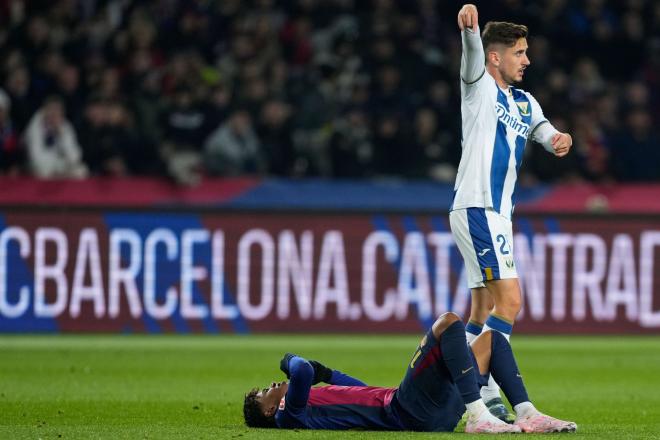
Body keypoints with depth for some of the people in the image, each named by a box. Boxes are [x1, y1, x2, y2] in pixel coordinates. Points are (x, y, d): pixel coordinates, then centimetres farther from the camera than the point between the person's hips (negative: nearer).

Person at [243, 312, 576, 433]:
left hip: (437, 409, 10)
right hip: (407, 411, -10)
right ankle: (478, 418, -29)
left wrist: (324, 373, 29)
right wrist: (293, 361, 2)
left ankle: (527, 415, -3)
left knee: (492, 339, 17)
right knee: (448, 322, -21)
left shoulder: (316, 401, 28)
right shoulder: (290, 415, -1)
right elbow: (302, 372, -21)